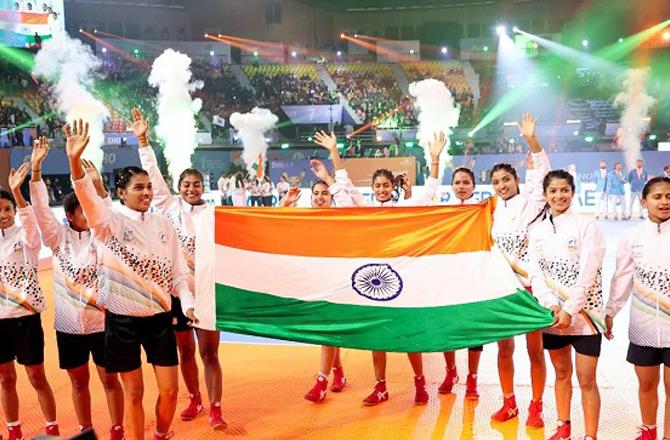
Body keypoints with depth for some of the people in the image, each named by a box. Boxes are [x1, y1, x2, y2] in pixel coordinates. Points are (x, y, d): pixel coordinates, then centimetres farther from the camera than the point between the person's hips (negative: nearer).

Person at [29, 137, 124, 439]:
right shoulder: (58, 237, -2)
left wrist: (97, 184, -37)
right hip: (69, 323, 1)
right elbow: (41, 208, -11)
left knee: (109, 379, 8)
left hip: (102, 321, -1)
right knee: (78, 382, 14)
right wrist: (36, 168, -23)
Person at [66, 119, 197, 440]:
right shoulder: (109, 222, -6)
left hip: (159, 317, 3)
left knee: (170, 390, 7)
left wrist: (188, 304, -8)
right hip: (122, 319, -3)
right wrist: (75, 160, -44)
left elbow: (178, 271, 7)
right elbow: (87, 196, -27)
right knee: (133, 392, 7)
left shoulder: (163, 224, 5)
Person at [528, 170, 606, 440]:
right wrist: (551, 305, -13)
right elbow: (535, 272, 0)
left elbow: (586, 275, -13)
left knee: (586, 380, -1)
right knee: (562, 373, 17)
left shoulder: (587, 226, -7)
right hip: (552, 314, 4)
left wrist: (570, 310, -17)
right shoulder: (537, 229, 6)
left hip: (583, 314, -4)